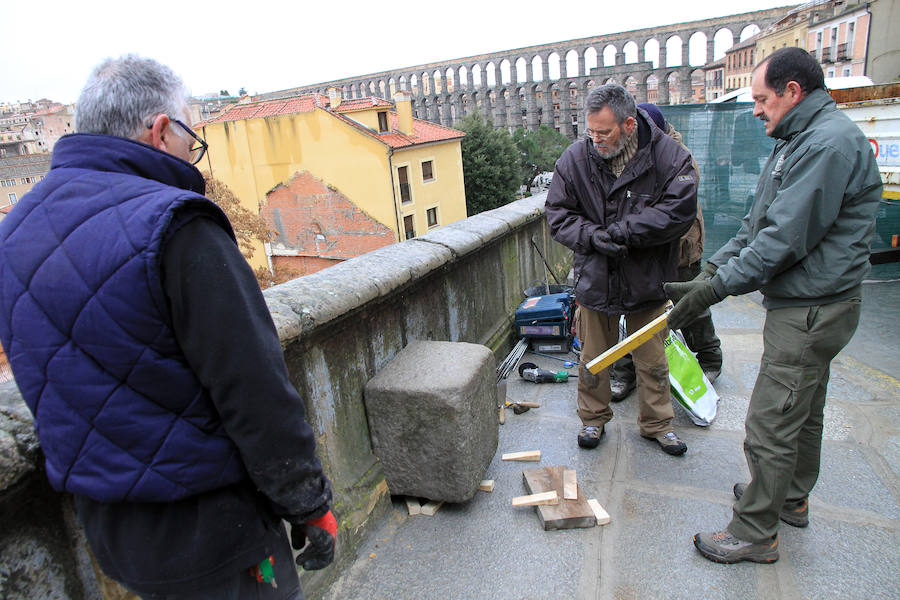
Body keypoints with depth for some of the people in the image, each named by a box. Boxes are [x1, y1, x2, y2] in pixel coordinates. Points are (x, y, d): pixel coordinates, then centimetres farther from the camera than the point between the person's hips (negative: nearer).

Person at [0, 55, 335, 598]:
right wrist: (312, 507, -13)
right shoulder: (175, 228, -25)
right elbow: (257, 396, -26)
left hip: (109, 533, 8)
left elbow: (55, 390, 11)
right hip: (207, 535, -7)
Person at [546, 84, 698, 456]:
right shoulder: (575, 158, -6)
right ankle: (593, 418, 36)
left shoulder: (668, 155, -11)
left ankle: (656, 423, 36)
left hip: (647, 280, 0)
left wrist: (620, 232, -22)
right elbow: (558, 214, -3)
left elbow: (680, 210, -18)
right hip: (595, 278, 1)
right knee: (593, 359, 14)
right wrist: (591, 236, -22)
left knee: (653, 361, 14)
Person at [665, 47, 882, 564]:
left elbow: (785, 238, -26)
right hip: (809, 305, 11)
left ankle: (755, 533, 13)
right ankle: (791, 498, 41)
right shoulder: (801, 142, 15)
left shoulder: (829, 142, -19)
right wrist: (712, 268, 5)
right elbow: (757, 226, 14)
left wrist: (716, 288, -22)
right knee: (803, 410, 23)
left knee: (770, 425, -2)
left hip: (810, 311, -11)